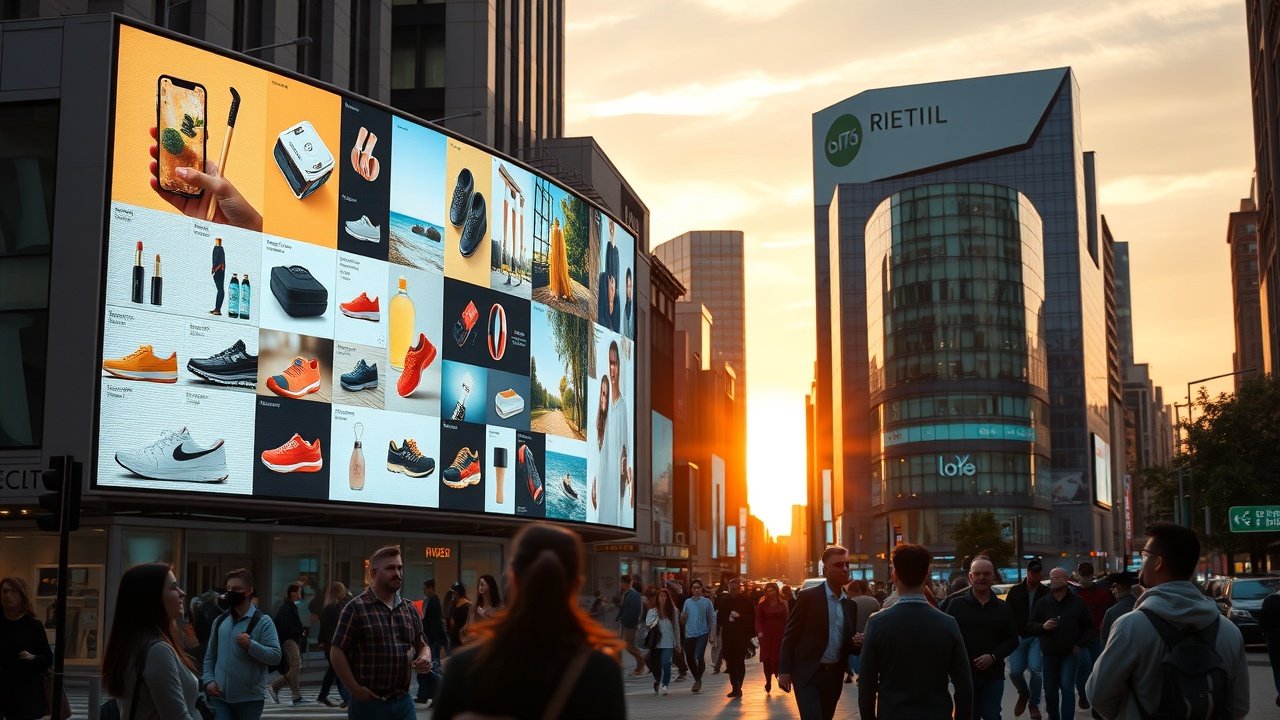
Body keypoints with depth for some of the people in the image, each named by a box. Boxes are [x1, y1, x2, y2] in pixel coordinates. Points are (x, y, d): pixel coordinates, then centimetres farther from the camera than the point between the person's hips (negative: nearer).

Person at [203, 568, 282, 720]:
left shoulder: (262, 621, -5)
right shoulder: (219, 621, 11)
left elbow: (276, 656, -13)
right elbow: (210, 656, 16)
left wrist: (250, 645, -23)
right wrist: (208, 680, 1)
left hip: (249, 698, -4)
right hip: (219, 697, 4)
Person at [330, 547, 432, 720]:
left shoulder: (410, 609, 13)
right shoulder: (355, 608, -4)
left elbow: (422, 645, 21)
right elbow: (337, 652, -7)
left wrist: (425, 658, -2)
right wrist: (355, 689, -13)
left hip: (403, 702, 5)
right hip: (368, 703, -5)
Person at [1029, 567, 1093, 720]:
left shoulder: (1077, 602, -1)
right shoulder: (1043, 603, 3)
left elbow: (1088, 627, 5)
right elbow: (1032, 625, 5)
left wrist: (1080, 645, -7)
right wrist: (1043, 626, -16)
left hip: (1070, 653, -2)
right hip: (1049, 653, 3)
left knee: (1067, 687, -14)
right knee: (1050, 690, 9)